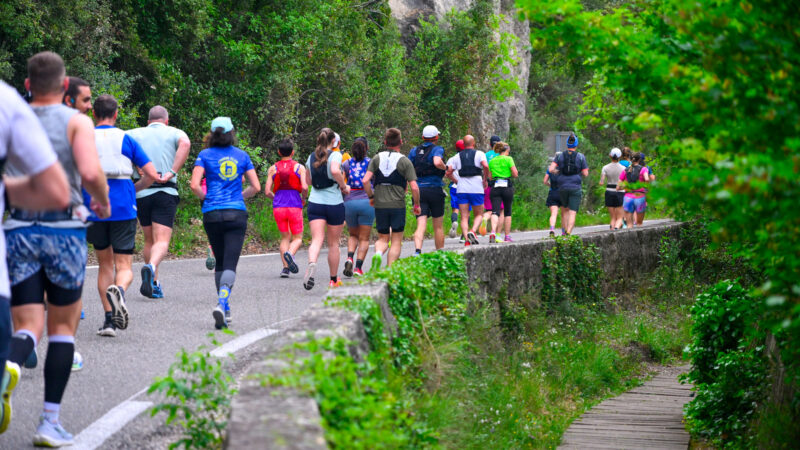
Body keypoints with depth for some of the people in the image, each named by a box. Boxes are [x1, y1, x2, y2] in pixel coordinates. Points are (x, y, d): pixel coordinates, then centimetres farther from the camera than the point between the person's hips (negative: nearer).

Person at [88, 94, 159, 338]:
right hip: (123, 209, -1)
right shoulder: (126, 139, 4)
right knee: (124, 267, 2)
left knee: (104, 264, 16)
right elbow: (152, 174, 1)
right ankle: (119, 290, -33)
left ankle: (109, 317, 7)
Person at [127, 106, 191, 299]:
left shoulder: (135, 134, 13)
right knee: (162, 241, -8)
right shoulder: (174, 133, 7)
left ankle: (153, 283, 19)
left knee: (149, 241, 17)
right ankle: (151, 267, -36)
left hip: (141, 193, 3)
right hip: (166, 192, -3)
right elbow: (185, 144, -15)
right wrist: (172, 172, -16)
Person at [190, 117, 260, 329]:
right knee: (230, 264, -7)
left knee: (220, 262, 15)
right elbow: (256, 187, 6)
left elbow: (194, 185, -8)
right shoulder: (242, 156, 7)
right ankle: (222, 302, -31)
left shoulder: (205, 155, 2)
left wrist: (205, 197, 11)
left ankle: (224, 310, 19)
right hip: (237, 214, 0)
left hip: (212, 214, 1)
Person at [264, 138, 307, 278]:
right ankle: (290, 254, -26)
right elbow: (304, 187, -10)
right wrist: (304, 198, 10)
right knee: (297, 238, 7)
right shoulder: (299, 167, 1)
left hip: (278, 207, 2)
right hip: (294, 206, -2)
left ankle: (285, 267, -1)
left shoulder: (273, 168, 7)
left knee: (285, 237, 14)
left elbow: (267, 191, 2)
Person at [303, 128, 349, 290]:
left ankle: (312, 264, -40)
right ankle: (334, 280, 23)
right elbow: (335, 171, -26)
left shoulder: (312, 157, 9)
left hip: (315, 203, 3)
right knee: (333, 243, 11)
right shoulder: (335, 155, -7)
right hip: (334, 203, -3)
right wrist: (344, 186, -12)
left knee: (317, 239, -8)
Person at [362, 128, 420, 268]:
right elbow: (414, 187, -9)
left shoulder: (377, 159, 5)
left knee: (383, 239, 13)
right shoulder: (405, 161, -3)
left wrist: (371, 196, 10)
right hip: (398, 205, -3)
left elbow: (366, 180, -5)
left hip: (380, 205, 3)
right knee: (396, 241, 7)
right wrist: (417, 204, 5)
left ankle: (378, 254, -19)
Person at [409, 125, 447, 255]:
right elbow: (437, 162, -24)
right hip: (435, 189, -2)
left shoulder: (415, 151, 9)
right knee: (438, 226, 12)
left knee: (421, 226, -7)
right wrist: (445, 168, -4)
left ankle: (417, 251, -31)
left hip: (419, 190, 3)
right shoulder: (437, 149, -3)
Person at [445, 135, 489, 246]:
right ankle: (473, 231, -16)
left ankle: (467, 239, -12)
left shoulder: (457, 156, 12)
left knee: (464, 217, 3)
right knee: (479, 215, 11)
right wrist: (485, 180, -3)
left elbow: (448, 172, 7)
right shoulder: (479, 154, 3)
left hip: (462, 189, 2)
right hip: (476, 189, -2)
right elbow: (485, 166, -16)